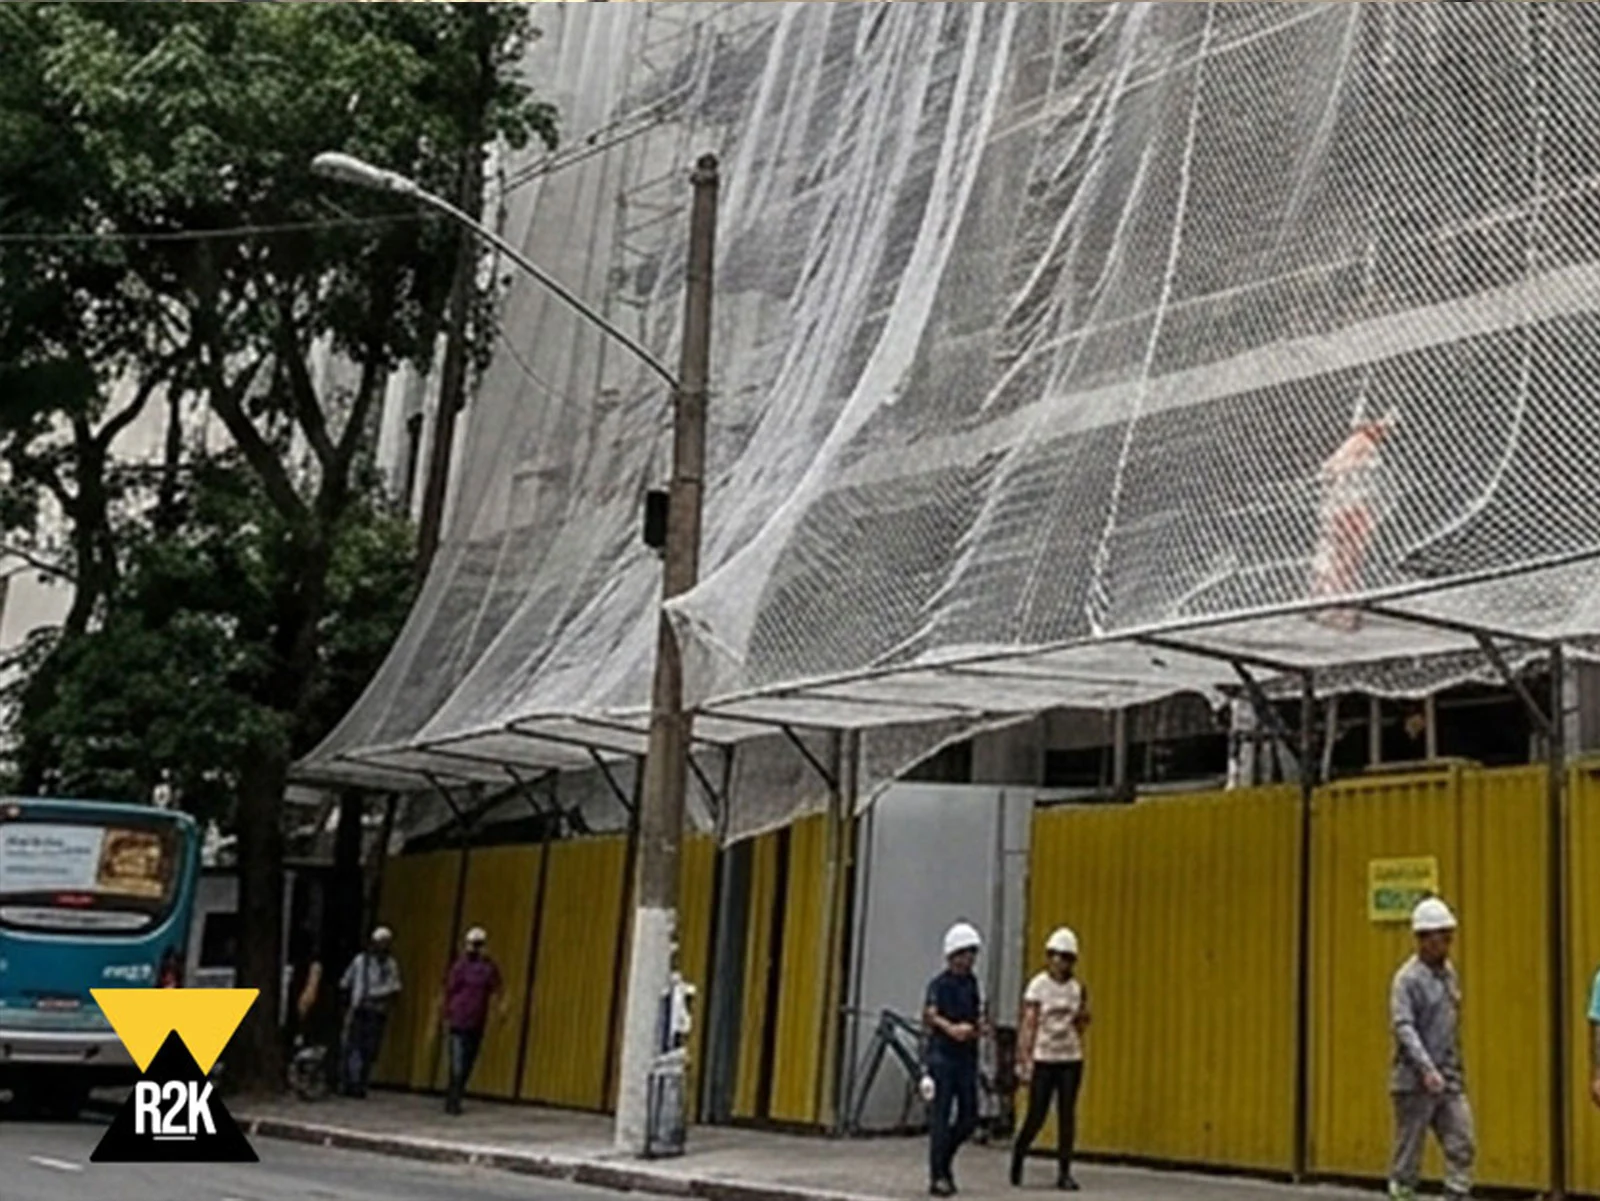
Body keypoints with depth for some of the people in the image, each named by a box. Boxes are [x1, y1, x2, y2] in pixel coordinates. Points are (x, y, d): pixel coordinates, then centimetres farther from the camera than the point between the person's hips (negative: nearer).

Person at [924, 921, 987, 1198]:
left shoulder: (971, 983, 14)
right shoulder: (940, 984, -8)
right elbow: (929, 1015, -24)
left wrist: (981, 1026, 0)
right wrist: (950, 1028, -42)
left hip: (967, 1057, 7)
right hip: (943, 1055, -7)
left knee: (969, 1117, 8)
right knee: (941, 1117, -6)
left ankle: (944, 1160, 28)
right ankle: (937, 1177, -1)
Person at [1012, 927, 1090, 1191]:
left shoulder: (1077, 988, 5)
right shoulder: (1038, 985, -5)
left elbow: (1080, 1028, 14)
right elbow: (1029, 1025, -7)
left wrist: (1083, 1016, -6)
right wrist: (1024, 1060, -12)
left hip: (1070, 1059, 3)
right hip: (1043, 1059, -3)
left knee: (1067, 1115, 1)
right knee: (1036, 1116, 0)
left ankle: (1064, 1172, 8)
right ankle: (1018, 1157, 26)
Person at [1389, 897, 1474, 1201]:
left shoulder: (1449, 973, 11)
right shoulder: (1408, 978, -11)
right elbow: (1404, 1026, -21)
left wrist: (1456, 1070, 16)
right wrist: (1427, 1068, -29)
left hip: (1450, 1080, 7)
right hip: (1415, 1081, -7)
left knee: (1462, 1144, -2)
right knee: (1409, 1150, 1)